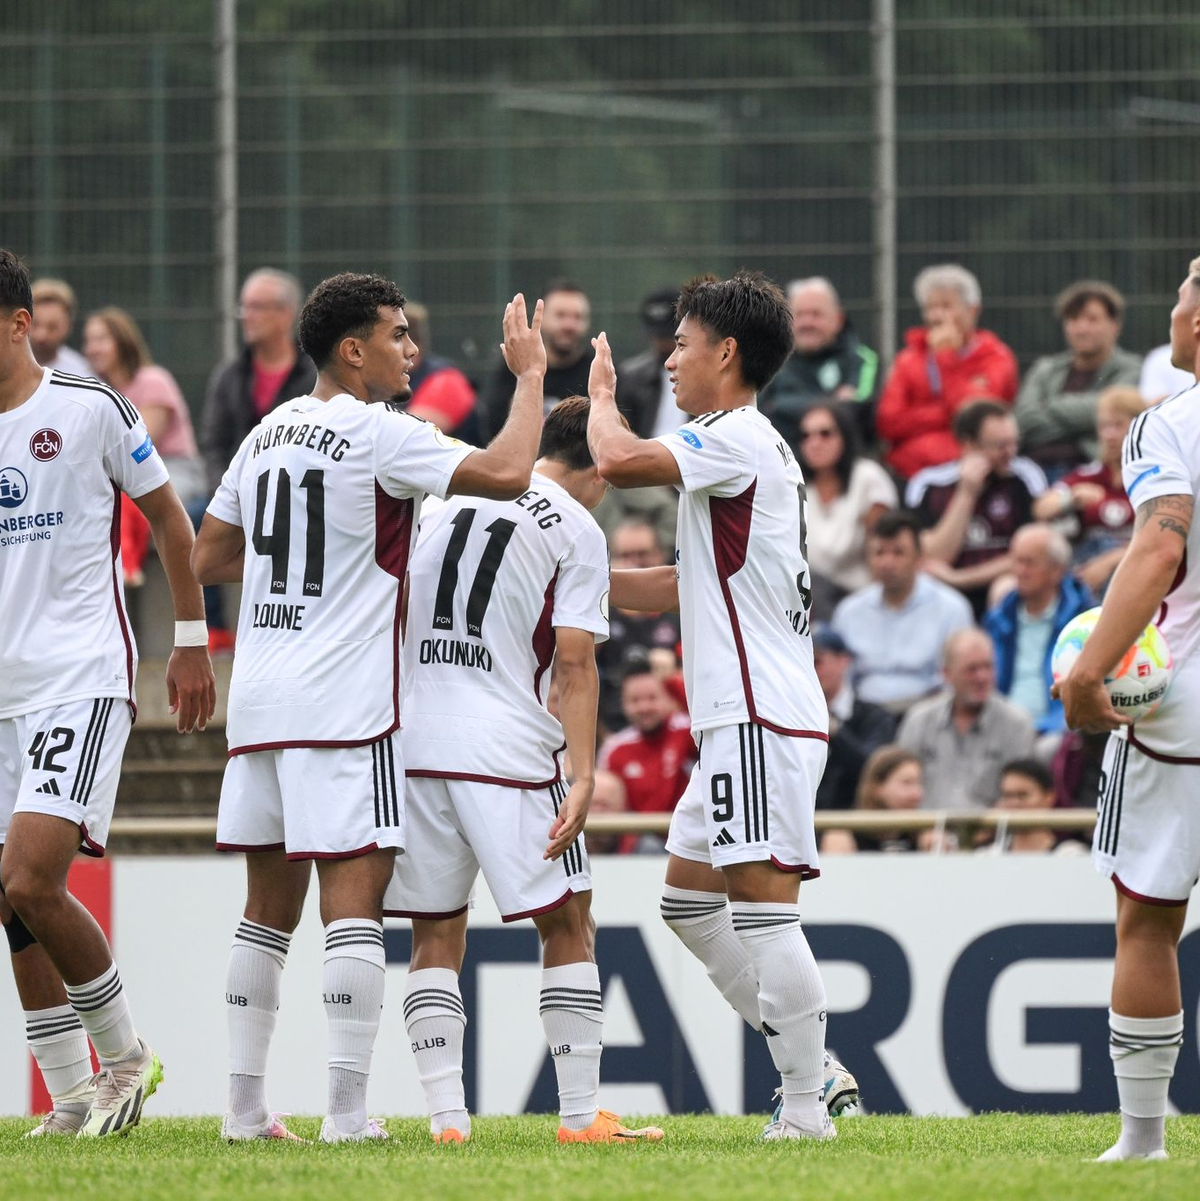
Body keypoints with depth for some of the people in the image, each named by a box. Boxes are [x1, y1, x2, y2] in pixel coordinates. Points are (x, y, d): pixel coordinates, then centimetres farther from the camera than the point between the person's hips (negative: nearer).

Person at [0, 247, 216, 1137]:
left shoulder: (89, 409, -4)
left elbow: (168, 516, 6)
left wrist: (191, 640, 6)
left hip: (83, 680, -6)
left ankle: (126, 1052, 1)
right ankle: (72, 1101, 12)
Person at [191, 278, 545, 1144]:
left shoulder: (267, 434, 13)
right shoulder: (378, 434, -10)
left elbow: (209, 558, 21)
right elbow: (507, 474, -18)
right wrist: (531, 374, -5)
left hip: (260, 696, 7)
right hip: (345, 704, -7)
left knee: (270, 905, 12)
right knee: (355, 901, -7)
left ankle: (246, 1105, 11)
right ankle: (347, 1110, -12)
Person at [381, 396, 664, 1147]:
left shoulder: (453, 495, 14)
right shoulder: (578, 530, -2)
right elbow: (574, 661, -10)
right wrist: (584, 776, -12)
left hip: (415, 743, 5)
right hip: (508, 748, -5)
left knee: (437, 935, 9)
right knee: (568, 924, 5)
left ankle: (445, 1114, 0)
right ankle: (581, 1114, 3)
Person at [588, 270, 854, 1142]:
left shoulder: (739, 439, -10)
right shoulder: (752, 449, 22)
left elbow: (620, 462, -24)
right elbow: (681, 588, 27)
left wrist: (601, 397, -3)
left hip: (762, 717, -11)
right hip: (742, 717, 11)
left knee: (762, 906, -11)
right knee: (690, 896, 14)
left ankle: (807, 1104, -10)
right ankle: (812, 1066, 14)